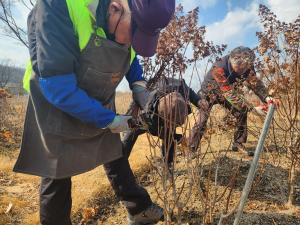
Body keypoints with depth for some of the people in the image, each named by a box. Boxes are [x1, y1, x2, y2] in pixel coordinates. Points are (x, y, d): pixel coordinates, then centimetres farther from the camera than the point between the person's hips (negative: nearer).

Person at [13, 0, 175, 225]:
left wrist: (139, 87, -5)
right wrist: (110, 120, -23)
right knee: (57, 178, 8)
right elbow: (57, 87, -32)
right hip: (58, 112, -5)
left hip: (101, 110, 5)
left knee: (117, 161, 15)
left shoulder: (130, 23, -10)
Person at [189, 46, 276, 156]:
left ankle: (238, 144, 10)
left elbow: (254, 81, -18)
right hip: (209, 92, -5)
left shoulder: (246, 66, -22)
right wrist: (250, 108, -45)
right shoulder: (219, 68, -41)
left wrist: (266, 97, -36)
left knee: (242, 112, -5)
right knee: (201, 120, -16)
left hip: (228, 92, 6)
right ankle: (191, 149, -4)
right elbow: (229, 93, -42)